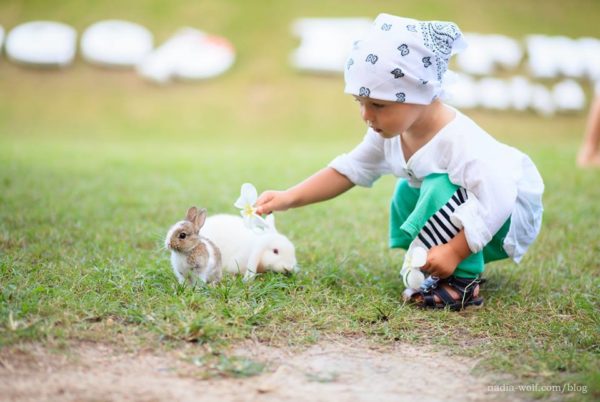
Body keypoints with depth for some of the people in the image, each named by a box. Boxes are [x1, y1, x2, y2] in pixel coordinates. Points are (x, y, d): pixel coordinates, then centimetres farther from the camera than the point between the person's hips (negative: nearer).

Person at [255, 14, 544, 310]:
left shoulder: (459, 141, -35)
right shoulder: (393, 131, -8)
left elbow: (497, 200, -40)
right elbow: (349, 170, -1)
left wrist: (454, 252, -40)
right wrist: (289, 198, -9)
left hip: (511, 216, -9)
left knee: (443, 188, -32)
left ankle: (462, 283, -22)